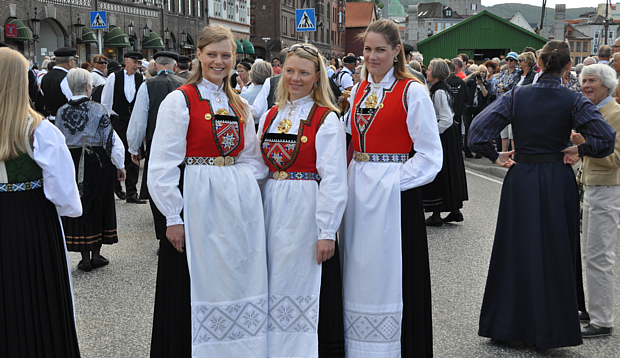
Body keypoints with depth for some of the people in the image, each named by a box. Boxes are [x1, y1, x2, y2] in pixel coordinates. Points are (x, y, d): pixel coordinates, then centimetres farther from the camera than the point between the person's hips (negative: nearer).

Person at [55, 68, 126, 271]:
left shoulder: (62, 112, -2)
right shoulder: (98, 109, -11)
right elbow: (110, 138, -10)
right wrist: (120, 165, -1)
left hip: (71, 163, 2)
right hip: (97, 163, -2)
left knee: (78, 207, 8)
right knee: (98, 205, 11)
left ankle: (85, 258, 12)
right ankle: (96, 255, 17)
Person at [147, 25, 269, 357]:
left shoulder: (240, 106, 14)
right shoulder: (180, 100, -4)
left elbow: (253, 158, 18)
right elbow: (163, 165, -9)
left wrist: (243, 181, -3)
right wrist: (173, 217, -13)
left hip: (238, 207, 5)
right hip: (198, 205, -5)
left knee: (237, 286, 10)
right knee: (197, 290, 1)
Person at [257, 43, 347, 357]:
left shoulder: (326, 119, -6)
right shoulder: (270, 116, 12)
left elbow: (333, 180, -11)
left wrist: (327, 231, -16)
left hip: (307, 213, -5)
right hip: (272, 212, 5)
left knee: (307, 290, 0)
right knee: (276, 287, 10)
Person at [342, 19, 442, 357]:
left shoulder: (412, 92, -8)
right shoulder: (359, 90, 12)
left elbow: (429, 156, -10)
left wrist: (393, 181, -17)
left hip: (393, 194, -6)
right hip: (358, 190, 6)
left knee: (389, 274, 0)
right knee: (360, 271, 11)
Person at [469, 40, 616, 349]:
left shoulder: (516, 96, -4)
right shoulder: (574, 101, -8)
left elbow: (478, 129, -11)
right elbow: (606, 139, -16)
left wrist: (496, 156, -1)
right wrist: (579, 151, -1)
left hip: (520, 179, 1)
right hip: (558, 182, -1)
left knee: (516, 250, 12)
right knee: (555, 253, 9)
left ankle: (509, 324, 21)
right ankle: (549, 331, 17)